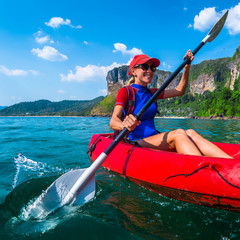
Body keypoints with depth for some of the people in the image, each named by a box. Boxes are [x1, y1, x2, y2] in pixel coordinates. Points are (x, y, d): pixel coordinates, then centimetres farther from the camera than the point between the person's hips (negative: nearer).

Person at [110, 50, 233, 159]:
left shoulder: (151, 93, 16)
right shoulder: (125, 91, -5)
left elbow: (180, 91, 22)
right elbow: (113, 122, -19)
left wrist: (187, 66, 11)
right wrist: (124, 125, -43)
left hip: (155, 140, 6)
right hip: (136, 144, -6)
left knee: (189, 133, -21)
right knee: (178, 134, -29)